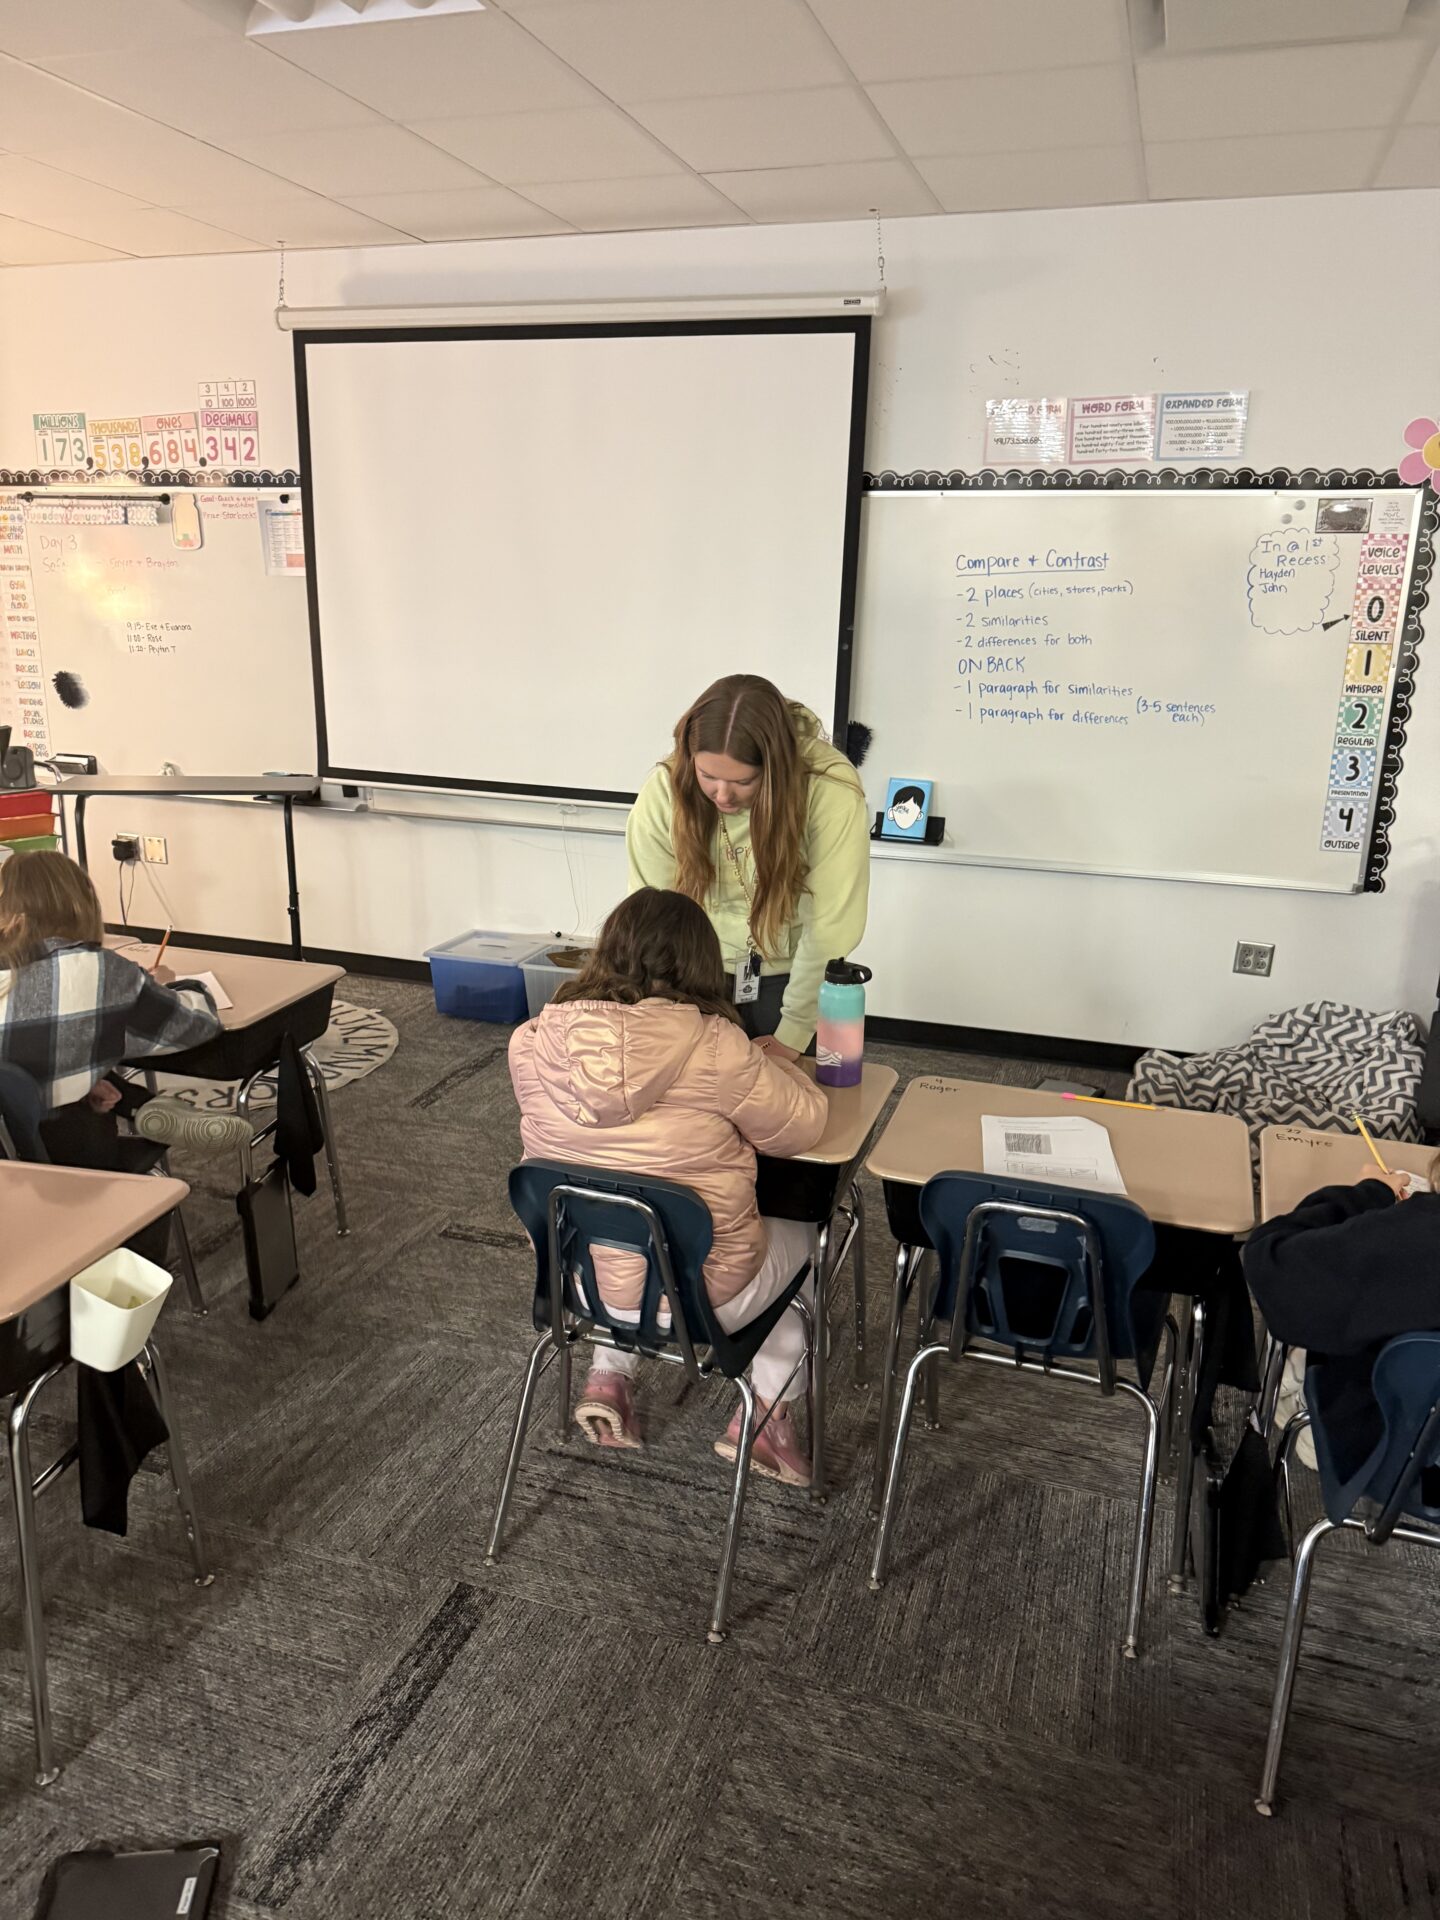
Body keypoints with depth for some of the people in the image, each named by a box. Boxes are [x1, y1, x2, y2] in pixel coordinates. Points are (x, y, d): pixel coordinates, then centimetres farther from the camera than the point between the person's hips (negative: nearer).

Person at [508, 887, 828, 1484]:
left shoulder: (535, 1040, -12)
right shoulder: (713, 1046, -24)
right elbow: (803, 1126, -11)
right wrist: (764, 1063, 7)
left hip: (575, 1278, 4)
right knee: (798, 1235, 26)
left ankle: (607, 1381, 29)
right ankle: (766, 1415, 24)